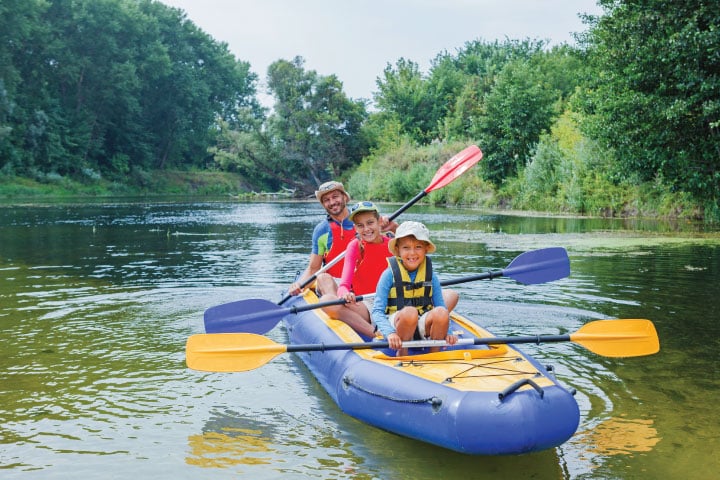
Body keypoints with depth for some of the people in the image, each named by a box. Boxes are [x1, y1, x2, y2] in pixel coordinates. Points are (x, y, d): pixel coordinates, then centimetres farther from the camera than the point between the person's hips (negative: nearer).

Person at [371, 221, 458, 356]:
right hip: (397, 325, -3)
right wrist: (390, 333, -28)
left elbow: (442, 312, 1)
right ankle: (402, 355, -10)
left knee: (441, 312, -28)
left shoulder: (431, 276, 4)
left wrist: (445, 333, -19)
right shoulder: (389, 274, -5)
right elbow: (377, 311, -11)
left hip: (423, 327, 3)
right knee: (409, 312, -35)